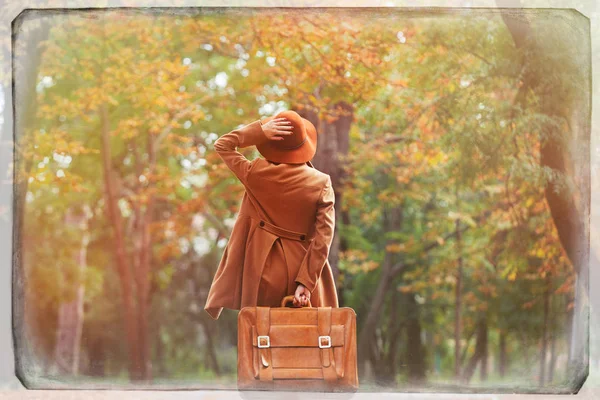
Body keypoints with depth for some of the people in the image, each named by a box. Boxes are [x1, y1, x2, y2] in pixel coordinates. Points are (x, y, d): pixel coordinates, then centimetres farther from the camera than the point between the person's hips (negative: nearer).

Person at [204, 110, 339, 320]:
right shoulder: (321, 183, -7)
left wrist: (260, 131, -4)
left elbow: (222, 144, 9)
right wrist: (306, 282, -12)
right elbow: (323, 238, -12)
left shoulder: (256, 174, -7)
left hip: (262, 271, 0)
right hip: (302, 269, 0)